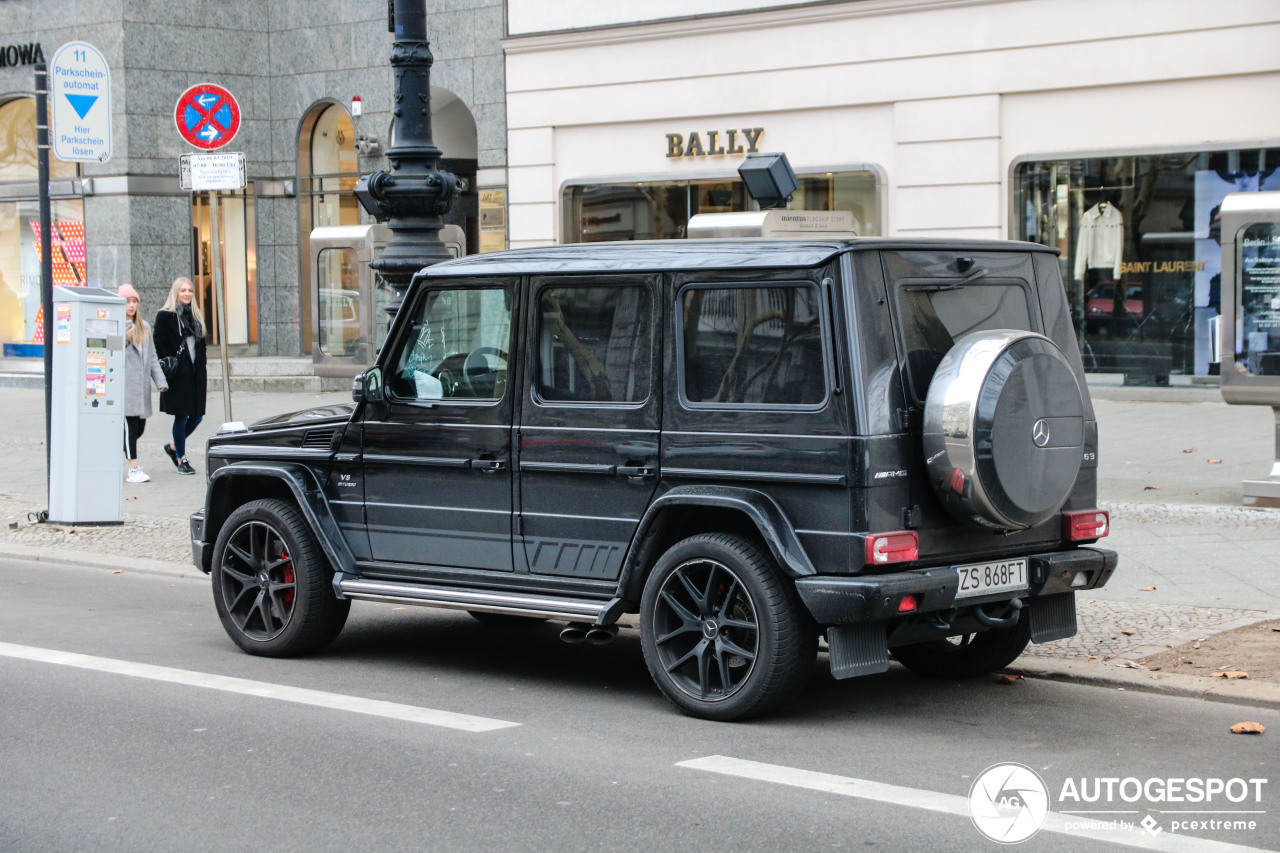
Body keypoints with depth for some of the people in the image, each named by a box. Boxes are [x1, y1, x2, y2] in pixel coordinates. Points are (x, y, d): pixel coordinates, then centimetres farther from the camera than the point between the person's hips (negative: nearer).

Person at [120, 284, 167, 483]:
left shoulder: (144, 327, 16)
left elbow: (152, 357, 17)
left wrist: (160, 381, 9)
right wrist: (124, 340, -22)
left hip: (141, 386, 6)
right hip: (124, 385, -6)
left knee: (139, 429, 8)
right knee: (130, 426, -10)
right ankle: (133, 468, -5)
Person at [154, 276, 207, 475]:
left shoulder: (196, 315, 16)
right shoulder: (165, 316, -3)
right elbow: (160, 346, -7)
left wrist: (204, 374, 13)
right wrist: (170, 366, -16)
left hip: (196, 374, 6)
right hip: (178, 375, -6)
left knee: (197, 415, 5)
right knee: (181, 416, -1)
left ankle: (174, 446, 27)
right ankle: (181, 459, 10)